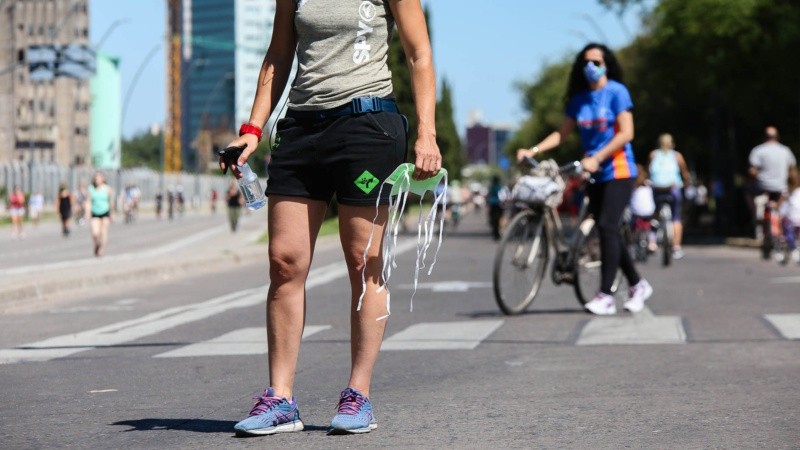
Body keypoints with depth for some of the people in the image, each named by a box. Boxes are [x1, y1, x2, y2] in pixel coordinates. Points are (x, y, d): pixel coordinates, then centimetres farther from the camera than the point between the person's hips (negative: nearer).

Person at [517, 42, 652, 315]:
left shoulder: (616, 92, -7)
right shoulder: (578, 99, 9)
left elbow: (626, 133, -14)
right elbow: (563, 133, 8)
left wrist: (596, 158, -23)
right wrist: (534, 150, -6)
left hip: (617, 170, -6)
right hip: (594, 173, 6)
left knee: (607, 227, -15)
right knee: (607, 231, 8)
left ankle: (605, 296, -15)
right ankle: (637, 285, 23)